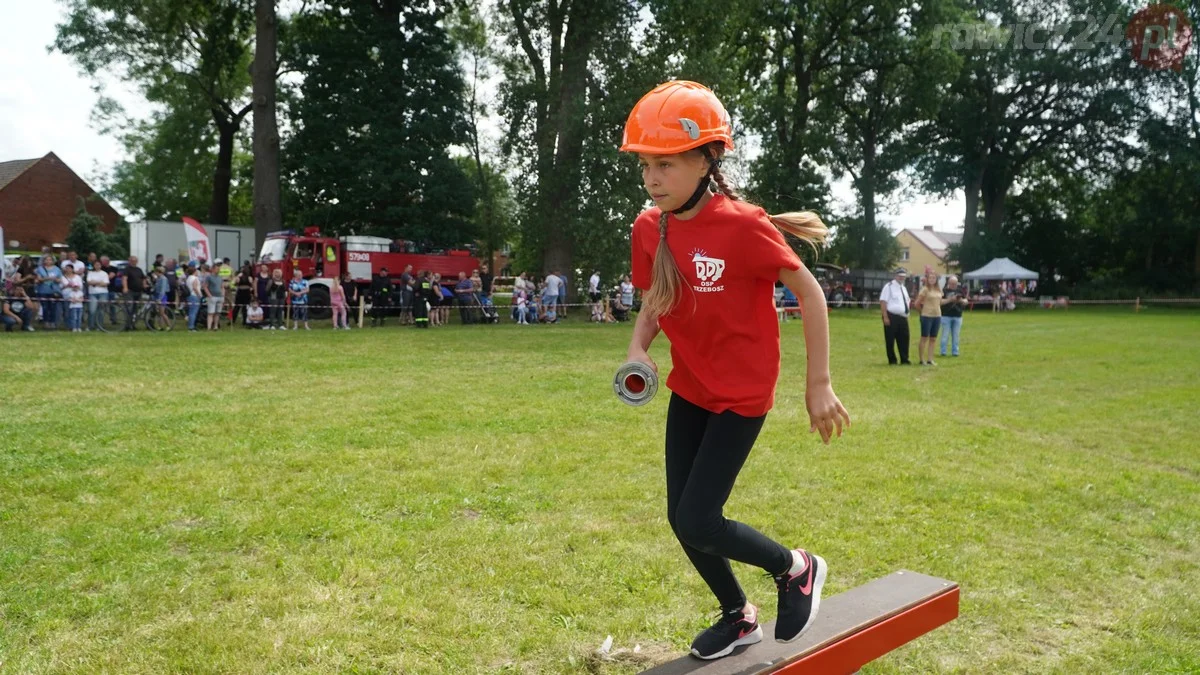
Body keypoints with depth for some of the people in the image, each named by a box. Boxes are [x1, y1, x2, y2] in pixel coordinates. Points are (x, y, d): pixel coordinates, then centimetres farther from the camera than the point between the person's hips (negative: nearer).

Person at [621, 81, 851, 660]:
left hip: (741, 394, -6)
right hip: (688, 390, 7)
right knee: (680, 518, 10)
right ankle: (739, 617, 35)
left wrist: (819, 384, -12)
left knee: (697, 522, -9)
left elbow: (809, 292, -14)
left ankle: (796, 568, 20)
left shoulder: (742, 226, -23)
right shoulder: (648, 228, -4)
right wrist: (638, 349, -11)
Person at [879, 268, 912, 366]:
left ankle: (904, 360, 15)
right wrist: (885, 317, -20)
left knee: (904, 339, 8)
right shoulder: (889, 286, -7)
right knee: (890, 340, 0)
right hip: (892, 317, -7)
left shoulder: (903, 288, 18)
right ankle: (892, 361, 8)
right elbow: (883, 302, -14)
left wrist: (907, 316, 18)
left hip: (903, 318, 7)